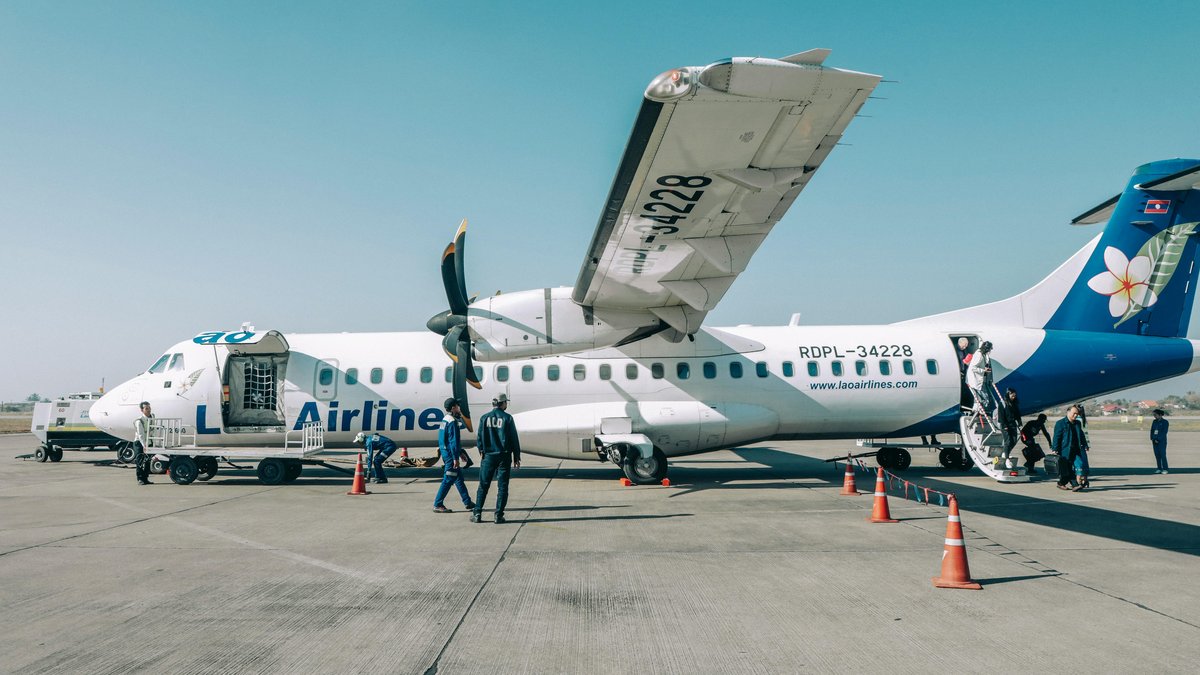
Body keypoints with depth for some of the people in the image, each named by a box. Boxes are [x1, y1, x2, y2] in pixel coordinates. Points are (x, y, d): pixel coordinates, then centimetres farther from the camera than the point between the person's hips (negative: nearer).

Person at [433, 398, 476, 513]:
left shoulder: (445, 419, 13)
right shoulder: (452, 421, -17)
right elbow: (453, 441, -21)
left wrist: (460, 452, 25)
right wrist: (455, 458, -21)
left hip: (445, 452, 10)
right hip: (450, 453, -10)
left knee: (458, 478, 14)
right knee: (448, 480, -4)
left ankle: (468, 503, 21)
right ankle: (437, 505, 1)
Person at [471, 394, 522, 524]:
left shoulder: (484, 418, 1)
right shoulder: (507, 418, -5)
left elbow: (480, 438, 5)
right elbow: (514, 439, -3)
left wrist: (481, 452, 19)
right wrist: (516, 457, 4)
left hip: (488, 456, 2)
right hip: (504, 456, -2)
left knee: (483, 485, 8)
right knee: (502, 486, 4)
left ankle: (477, 514, 8)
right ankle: (499, 515, 4)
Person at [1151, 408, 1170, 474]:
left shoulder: (1165, 422, -9)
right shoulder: (1154, 421, 10)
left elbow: (1164, 432, -15)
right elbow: (1152, 431, 10)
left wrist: (1158, 440, -18)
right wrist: (1152, 439, -4)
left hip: (1162, 441, -6)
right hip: (1155, 441, 6)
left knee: (1163, 455, -8)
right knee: (1157, 455, 5)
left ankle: (1165, 469, -2)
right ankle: (1159, 469, 10)